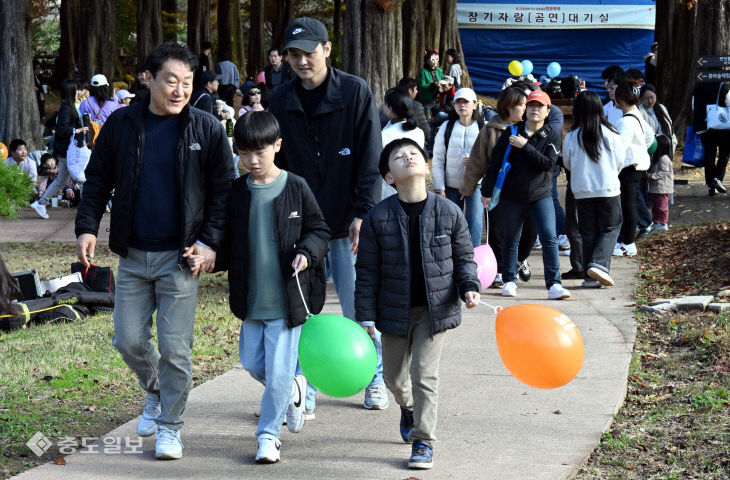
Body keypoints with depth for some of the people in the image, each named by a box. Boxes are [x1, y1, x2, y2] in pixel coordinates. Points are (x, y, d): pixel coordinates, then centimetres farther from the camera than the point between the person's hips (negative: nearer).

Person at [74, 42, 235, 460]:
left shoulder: (207, 129, -3)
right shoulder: (122, 124, 2)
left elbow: (223, 189, 1)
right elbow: (98, 179, 10)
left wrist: (211, 241, -8)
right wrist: (87, 227, 0)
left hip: (180, 257, -3)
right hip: (132, 255, 3)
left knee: (175, 347, -1)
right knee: (129, 340, 8)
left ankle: (170, 427, 13)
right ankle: (156, 393, 36)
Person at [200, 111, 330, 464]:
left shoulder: (296, 188, -5)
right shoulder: (236, 192, 2)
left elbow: (318, 229, 4)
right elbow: (226, 241, 9)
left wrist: (306, 252, -15)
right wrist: (204, 258, -9)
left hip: (287, 300, -4)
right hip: (251, 300, 4)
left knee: (279, 370, -3)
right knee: (253, 364, 11)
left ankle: (269, 433, 12)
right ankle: (294, 390, 39)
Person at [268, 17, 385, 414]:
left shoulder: (355, 92, -5)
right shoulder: (281, 100, 5)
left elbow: (370, 160, -7)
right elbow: (276, 162, 11)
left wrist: (363, 214, -14)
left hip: (347, 223, -2)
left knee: (359, 308, 5)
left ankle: (374, 378, 24)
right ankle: (303, 392, 9)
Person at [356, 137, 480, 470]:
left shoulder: (448, 213, -6)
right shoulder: (379, 218, -8)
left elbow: (464, 257, 6)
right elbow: (367, 271, -3)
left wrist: (469, 287, -12)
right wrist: (365, 317, -5)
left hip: (435, 308, -1)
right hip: (395, 309, 1)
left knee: (424, 374, -7)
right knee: (394, 377, 15)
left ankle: (424, 441, 7)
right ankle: (408, 408, 49)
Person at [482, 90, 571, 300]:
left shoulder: (552, 136, 0)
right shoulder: (511, 132, 0)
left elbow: (548, 163, -13)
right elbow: (495, 161, 2)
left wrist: (525, 146, -18)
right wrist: (487, 190, 0)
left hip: (541, 195, -1)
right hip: (512, 196, 1)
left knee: (549, 237, -13)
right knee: (510, 240, 10)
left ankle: (554, 285, -13)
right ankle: (508, 281, 25)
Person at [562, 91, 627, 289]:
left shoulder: (571, 137, -4)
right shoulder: (609, 133, -8)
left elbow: (568, 163, 8)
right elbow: (620, 160, 2)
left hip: (582, 190, 2)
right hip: (608, 188, -2)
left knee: (588, 232, 10)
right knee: (611, 228, 9)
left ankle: (590, 276, 7)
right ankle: (599, 264, -12)